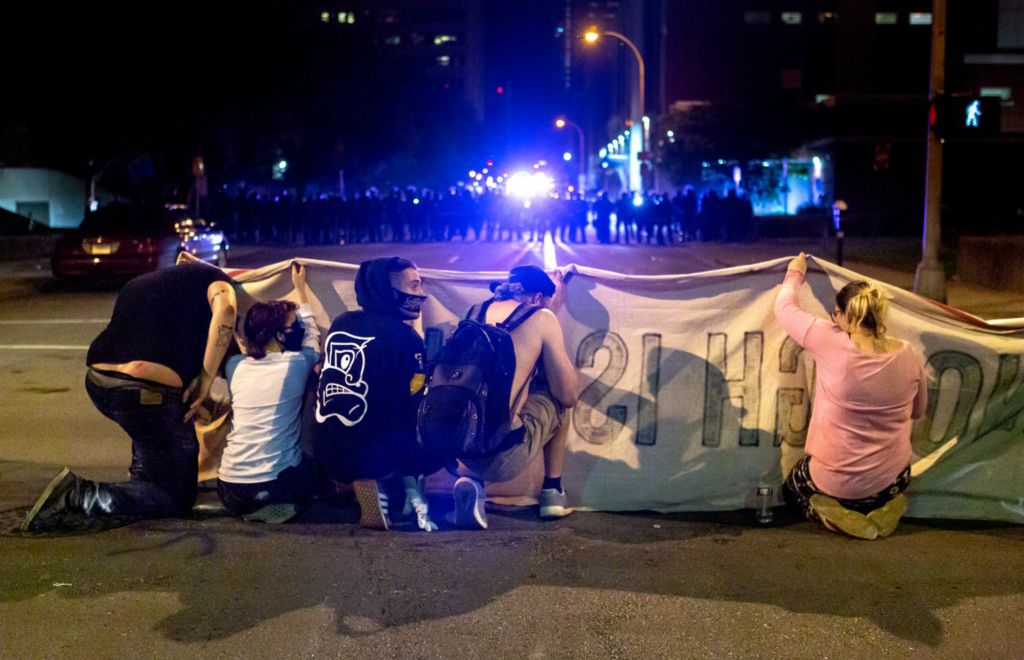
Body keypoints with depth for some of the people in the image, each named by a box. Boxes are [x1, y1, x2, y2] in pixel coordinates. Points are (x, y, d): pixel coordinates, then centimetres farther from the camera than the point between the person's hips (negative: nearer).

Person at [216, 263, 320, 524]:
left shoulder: (236, 366, 5)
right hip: (276, 486, -5)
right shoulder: (295, 365, -4)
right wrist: (300, 287, 32)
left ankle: (250, 508, 15)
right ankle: (279, 507, 10)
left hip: (229, 490, 5)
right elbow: (313, 333, 19)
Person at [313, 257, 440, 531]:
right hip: (372, 457, -6)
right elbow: (419, 410, -8)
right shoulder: (405, 337, -11)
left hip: (327, 454, 6)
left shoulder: (340, 324, 7)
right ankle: (410, 491, -1)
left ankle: (376, 483, 7)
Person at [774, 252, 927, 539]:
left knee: (792, 489, 30)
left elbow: (785, 308, -5)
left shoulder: (831, 344, -22)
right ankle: (882, 507, 7)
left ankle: (828, 511, -2)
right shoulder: (910, 356, -10)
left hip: (833, 481, -4)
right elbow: (917, 411, 8)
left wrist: (795, 273, 13)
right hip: (891, 480, 4)